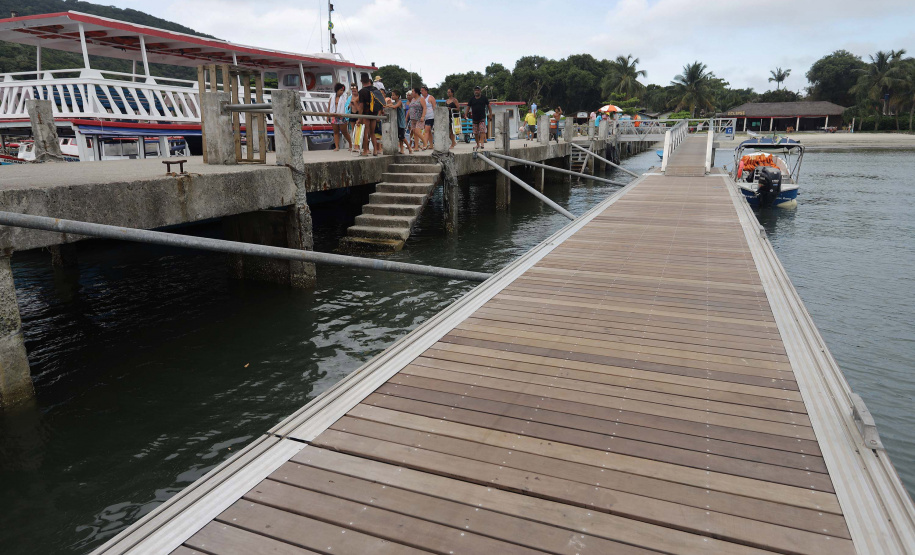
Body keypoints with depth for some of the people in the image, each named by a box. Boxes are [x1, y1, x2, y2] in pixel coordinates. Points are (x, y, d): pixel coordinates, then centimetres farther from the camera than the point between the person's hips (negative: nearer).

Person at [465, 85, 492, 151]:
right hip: (474, 118, 3)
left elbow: (488, 106, 9)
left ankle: (482, 143, -22)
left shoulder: (484, 98, 3)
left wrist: (490, 113, 0)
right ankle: (477, 144, 18)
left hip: (482, 118, -3)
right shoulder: (471, 99, 7)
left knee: (482, 131, -16)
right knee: (475, 133, 6)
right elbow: (468, 107, 6)